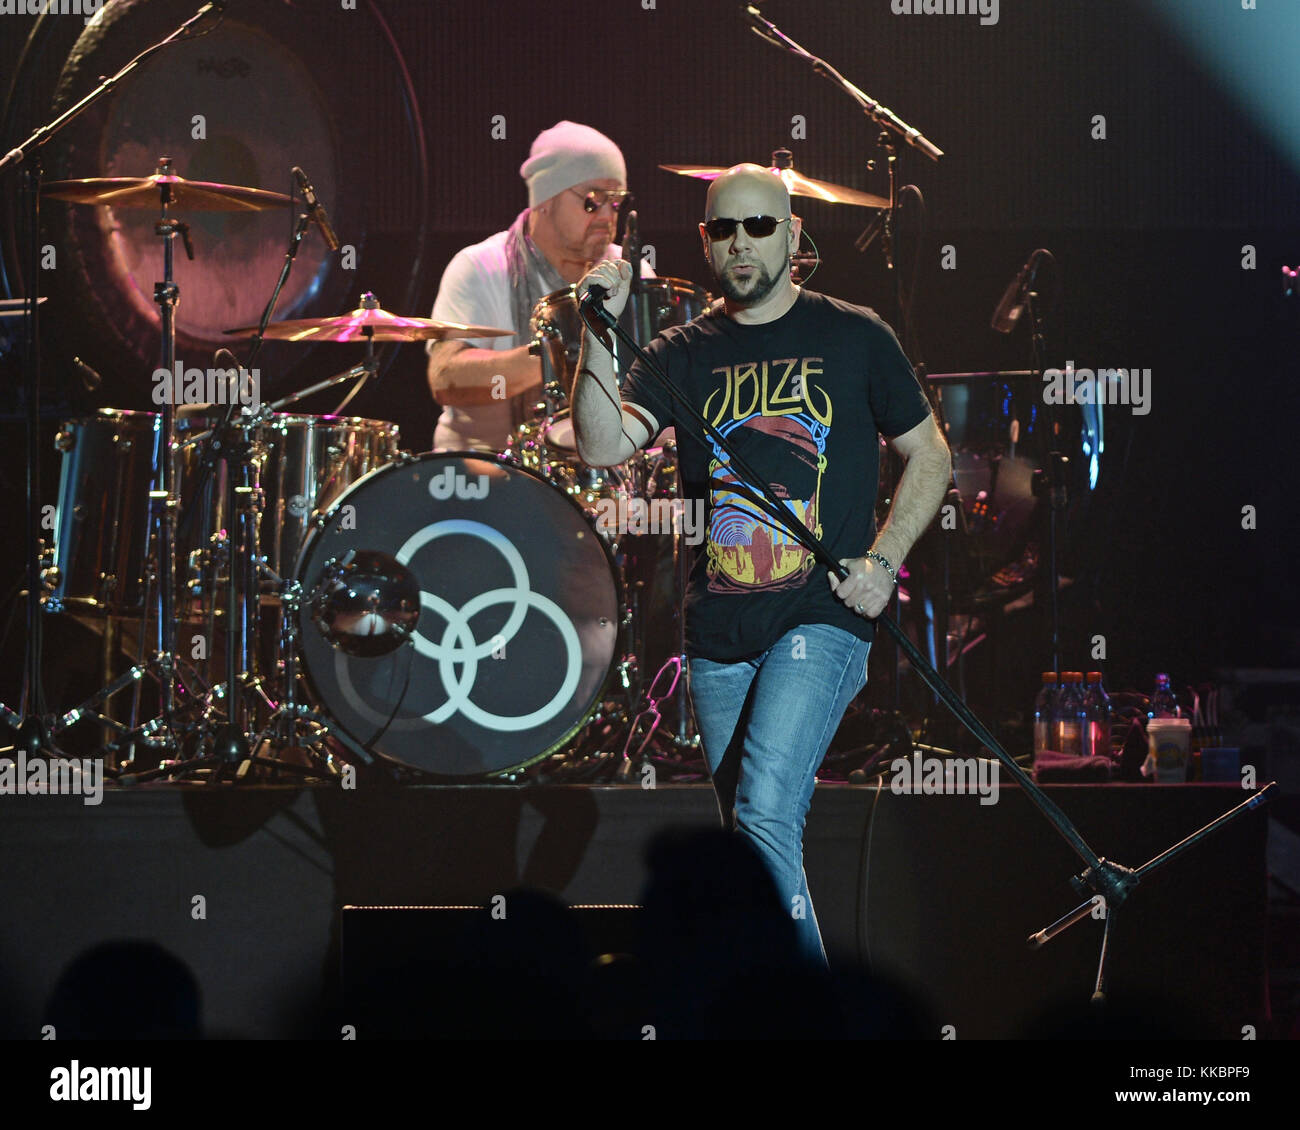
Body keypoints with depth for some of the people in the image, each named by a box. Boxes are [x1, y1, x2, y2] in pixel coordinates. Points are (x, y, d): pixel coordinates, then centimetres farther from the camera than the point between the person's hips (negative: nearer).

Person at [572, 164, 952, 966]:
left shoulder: (855, 337, 4)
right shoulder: (687, 353, 9)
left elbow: (930, 455, 11)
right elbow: (603, 445, -6)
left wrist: (883, 559, -3)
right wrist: (600, 331, -19)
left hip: (823, 618, -4)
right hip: (720, 630, 4)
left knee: (766, 814, -22)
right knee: (751, 837, 10)